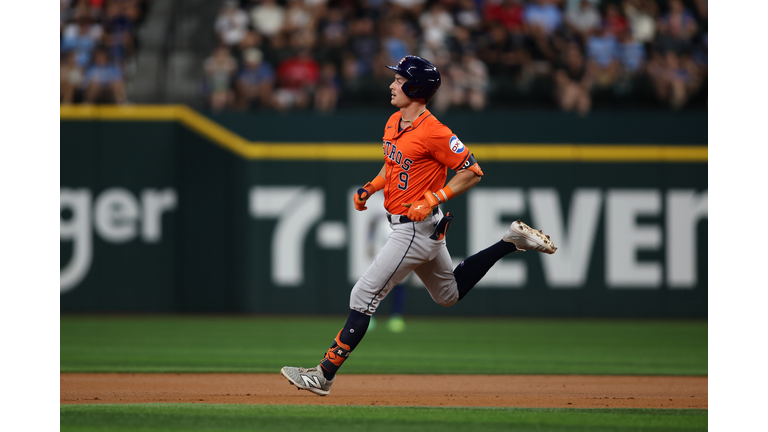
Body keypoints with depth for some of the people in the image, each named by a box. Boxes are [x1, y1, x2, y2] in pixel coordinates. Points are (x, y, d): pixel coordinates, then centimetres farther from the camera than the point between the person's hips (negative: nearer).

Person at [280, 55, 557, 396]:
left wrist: (432, 200, -23)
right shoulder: (393, 123, 6)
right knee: (449, 294, 25)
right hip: (405, 225, 10)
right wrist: (371, 187, 7)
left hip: (416, 228, -10)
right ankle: (512, 241, 27)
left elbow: (472, 172, -17)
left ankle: (324, 375, -6)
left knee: (364, 296, -9)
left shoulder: (433, 132, -21)